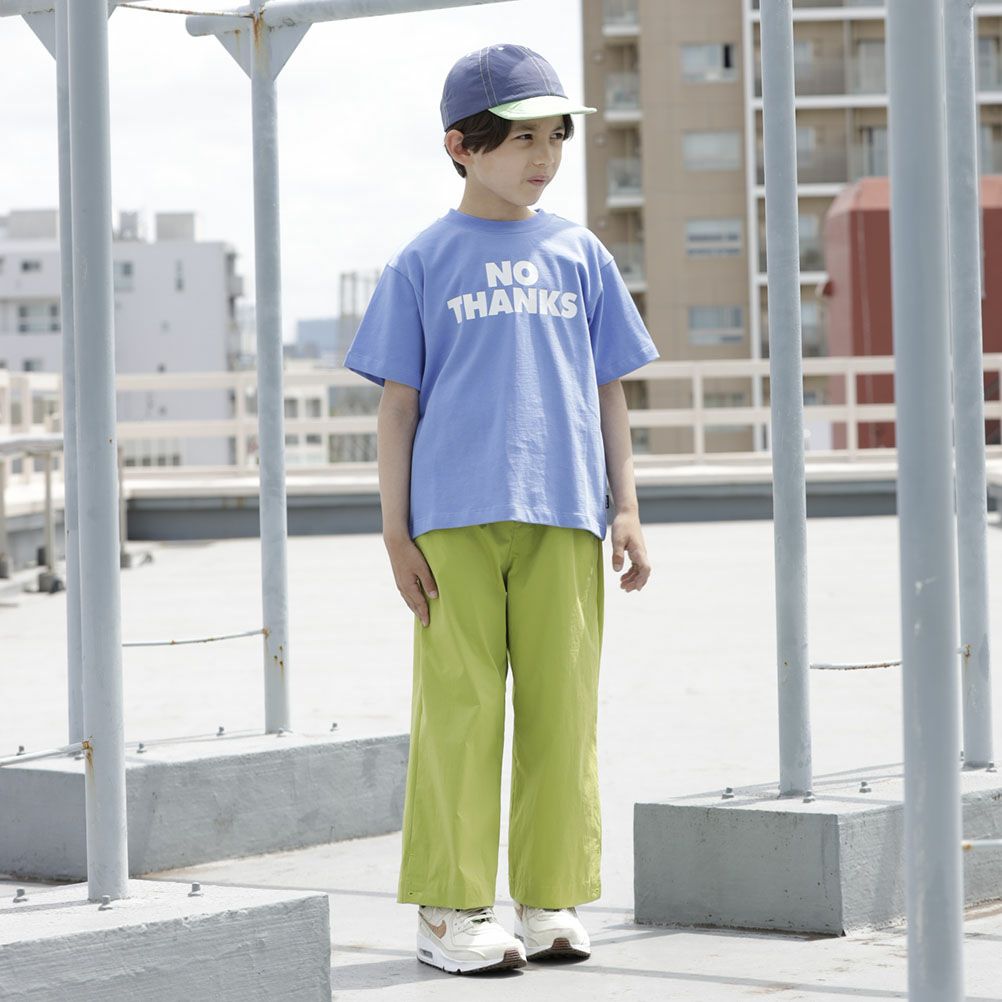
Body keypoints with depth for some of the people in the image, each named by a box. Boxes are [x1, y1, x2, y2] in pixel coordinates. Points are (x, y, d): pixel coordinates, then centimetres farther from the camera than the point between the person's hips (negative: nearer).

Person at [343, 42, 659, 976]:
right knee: (461, 707, -3)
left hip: (563, 516, 3)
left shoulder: (579, 255, 13)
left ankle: (551, 899, 11)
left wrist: (626, 511, 8)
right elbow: (397, 405, 5)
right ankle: (449, 909, 4)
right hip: (455, 517, -3)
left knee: (562, 706, 2)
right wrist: (396, 533, 0)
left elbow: (609, 392, 15)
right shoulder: (422, 264, 5)